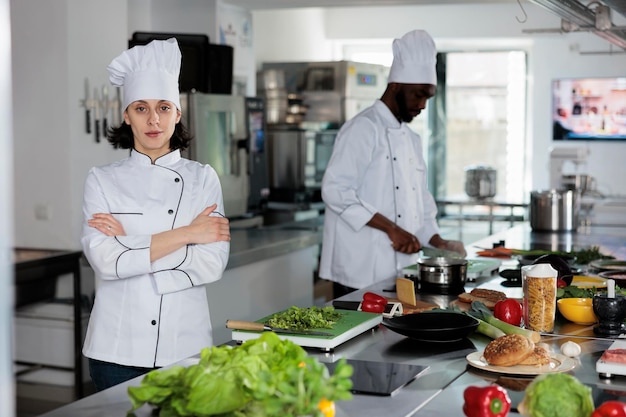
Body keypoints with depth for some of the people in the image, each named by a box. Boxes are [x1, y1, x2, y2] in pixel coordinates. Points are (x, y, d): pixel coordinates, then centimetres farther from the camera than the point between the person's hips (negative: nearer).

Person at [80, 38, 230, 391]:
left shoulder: (202, 179, 2)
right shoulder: (102, 180, 1)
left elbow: (213, 264, -10)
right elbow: (104, 259, -13)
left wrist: (129, 242, -14)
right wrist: (185, 234, -14)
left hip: (185, 345, 1)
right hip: (117, 349, 0)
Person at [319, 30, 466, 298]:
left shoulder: (412, 139, 17)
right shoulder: (363, 129, -9)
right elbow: (336, 191, -20)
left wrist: (438, 243, 8)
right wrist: (392, 229, -21)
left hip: (400, 274, 8)